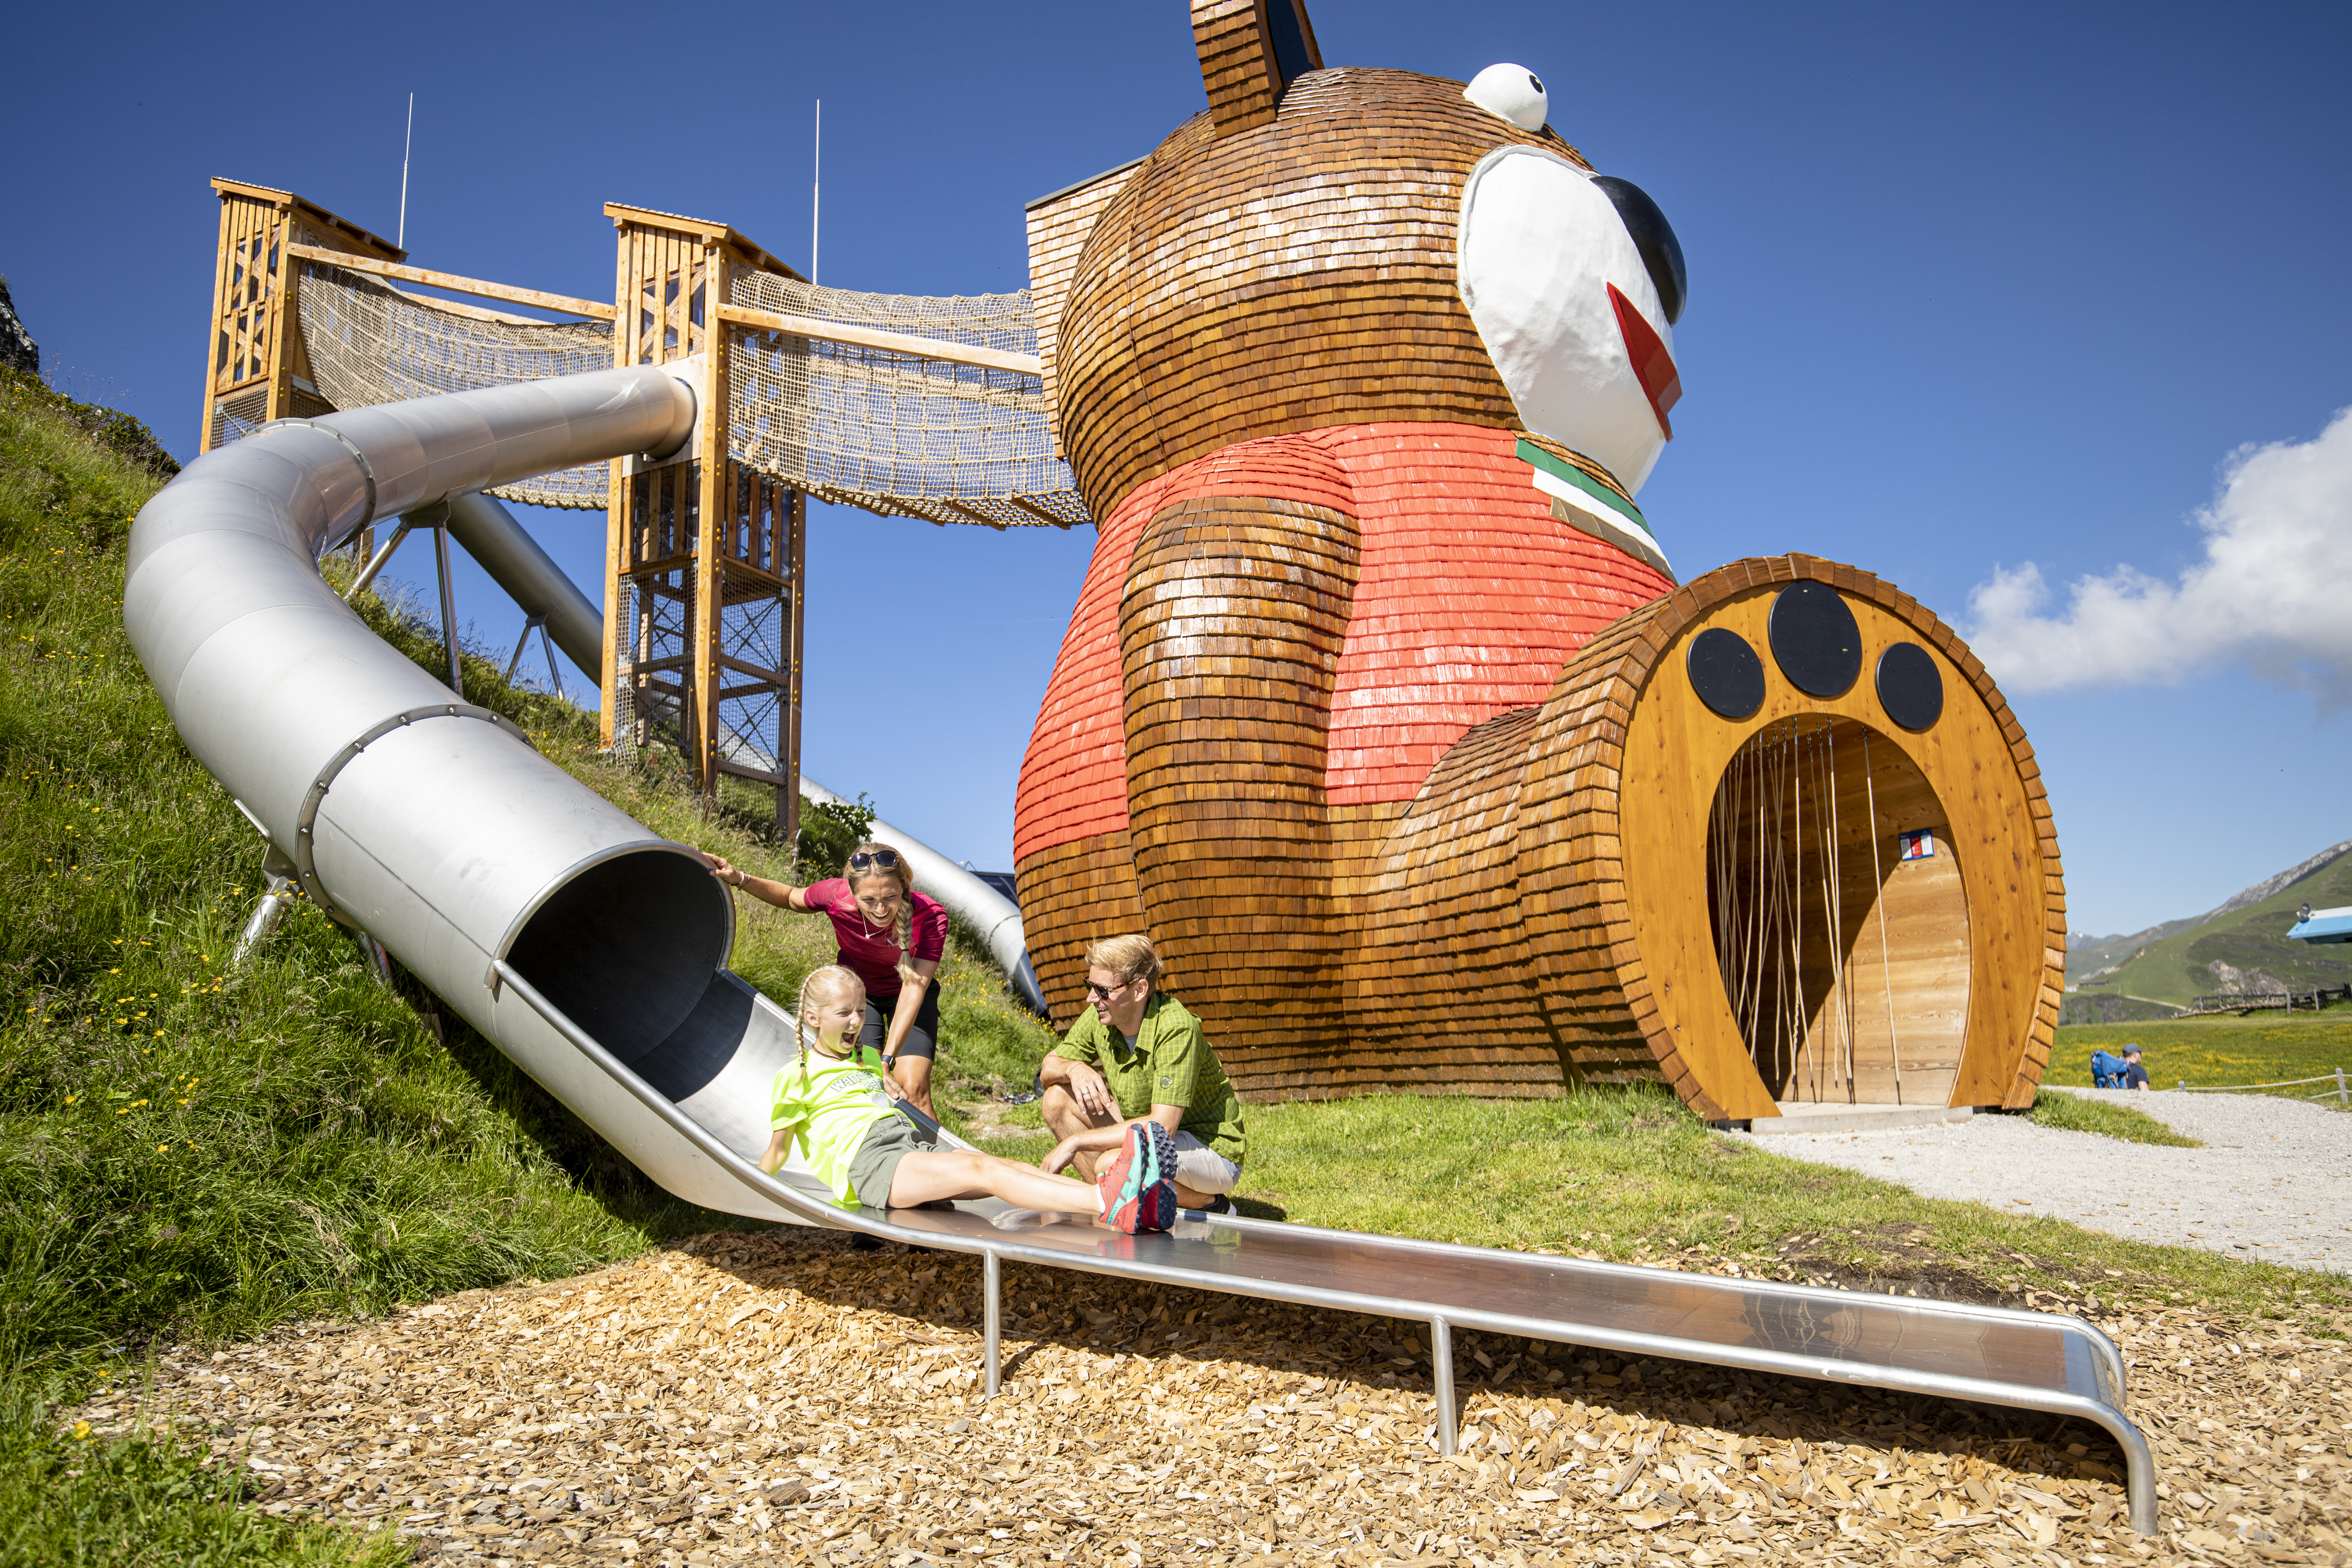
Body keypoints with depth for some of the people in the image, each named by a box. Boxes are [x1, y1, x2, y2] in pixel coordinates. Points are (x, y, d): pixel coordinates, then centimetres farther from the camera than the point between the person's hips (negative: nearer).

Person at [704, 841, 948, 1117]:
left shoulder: (931, 917, -36)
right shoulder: (836, 895, -31)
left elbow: (913, 992, -33)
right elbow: (792, 898, -6)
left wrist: (887, 1059, -40)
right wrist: (738, 879, -21)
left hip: (905, 993, -1)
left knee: (913, 1089, -16)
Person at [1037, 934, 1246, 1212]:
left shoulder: (1177, 1029, -29)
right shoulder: (1100, 1017, -8)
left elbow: (1162, 1126, -35)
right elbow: (1048, 1070, 4)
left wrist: (1076, 1142, -30)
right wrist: (1074, 1068, -21)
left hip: (1212, 1150, -7)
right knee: (1057, 1097, -6)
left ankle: (1208, 1204, -8)